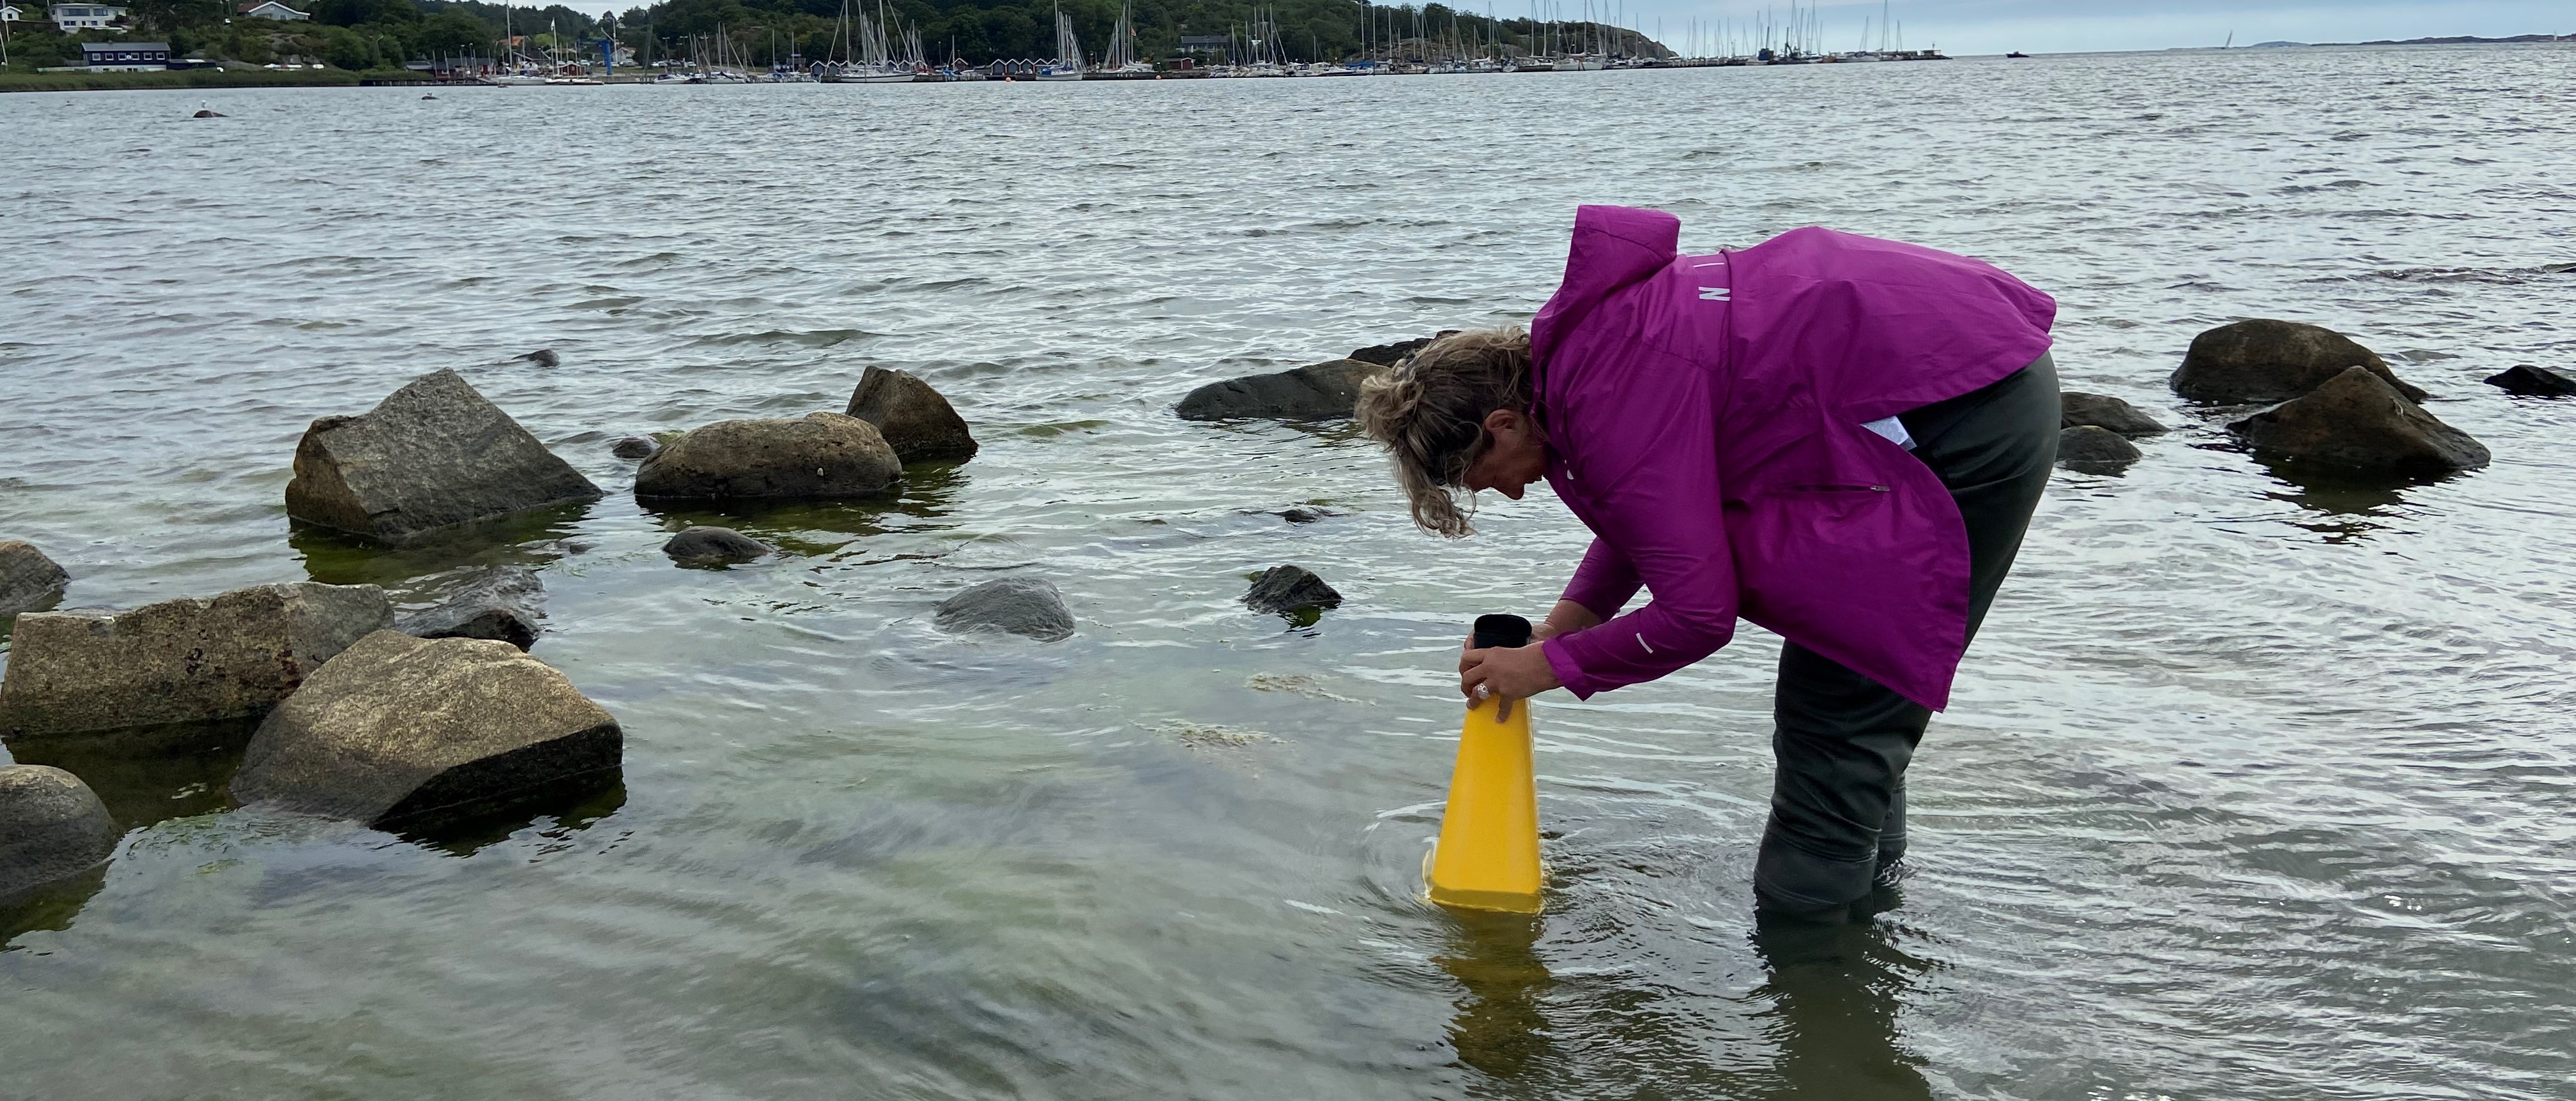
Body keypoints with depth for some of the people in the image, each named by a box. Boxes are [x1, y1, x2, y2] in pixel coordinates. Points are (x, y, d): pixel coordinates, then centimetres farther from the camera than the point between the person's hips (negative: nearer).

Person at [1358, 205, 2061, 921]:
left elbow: (1697, 615, -21)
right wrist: (1566, 620, 11)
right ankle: (1865, 874, 39)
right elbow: (1665, 504, 20)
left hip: (1969, 417, -10)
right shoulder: (1581, 346, 6)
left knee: (1837, 697, -3)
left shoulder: (1617, 410, -24)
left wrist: (1553, 665, -8)